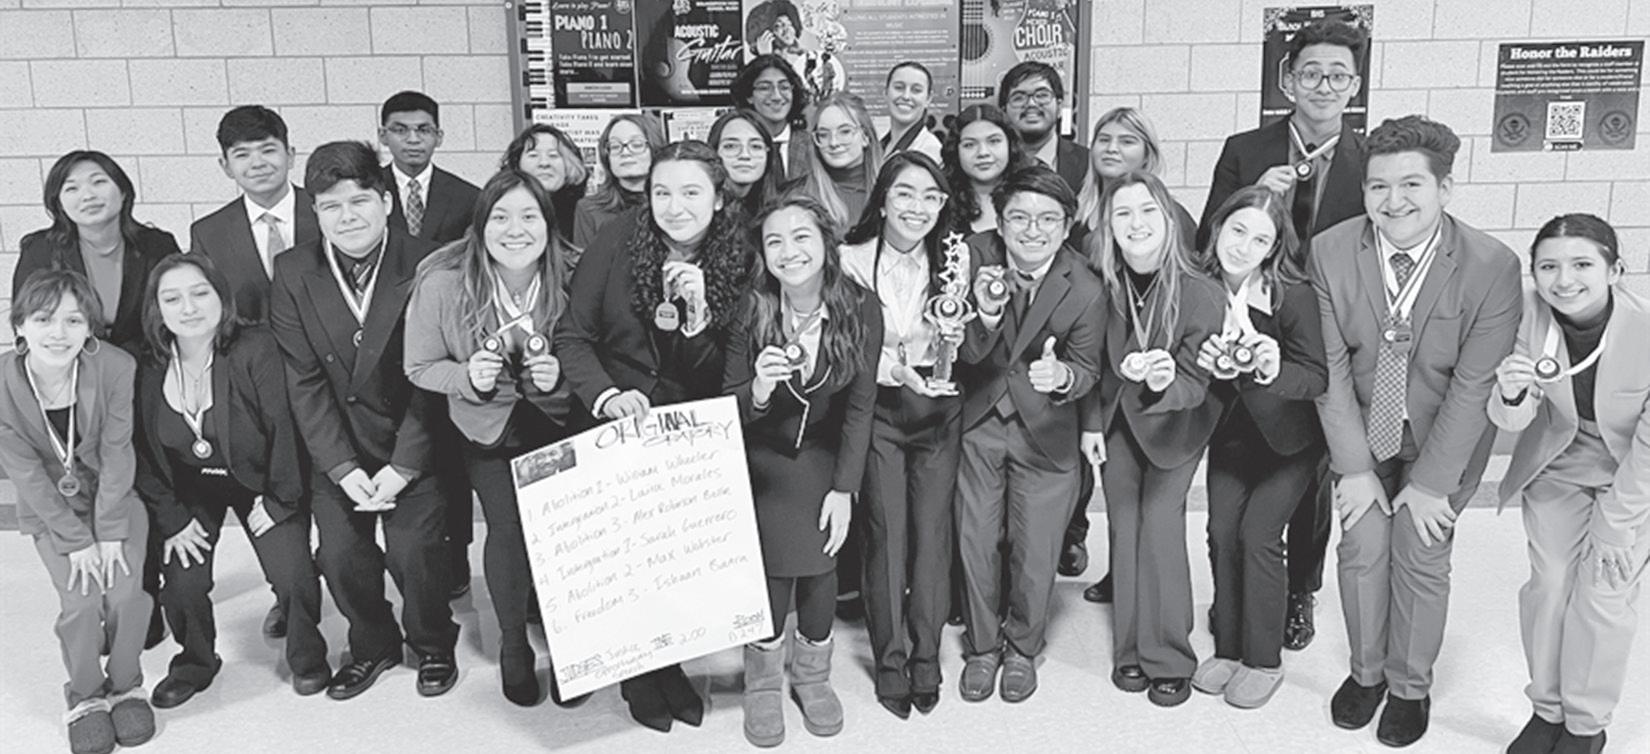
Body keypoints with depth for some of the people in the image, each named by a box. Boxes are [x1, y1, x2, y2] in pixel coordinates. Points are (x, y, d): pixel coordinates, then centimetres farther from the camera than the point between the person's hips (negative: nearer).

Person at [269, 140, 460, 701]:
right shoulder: (292, 274, -4)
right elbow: (304, 380, -5)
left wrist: (403, 466, -16)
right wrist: (342, 467, -12)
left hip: (415, 440, -2)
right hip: (336, 446, 3)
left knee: (414, 546, -12)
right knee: (339, 552, -3)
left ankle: (433, 645, 17)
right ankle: (373, 644, 26)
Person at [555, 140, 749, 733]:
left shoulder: (736, 264, -7)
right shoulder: (615, 250, -10)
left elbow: (719, 379, -9)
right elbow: (572, 338, -7)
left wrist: (698, 312, -27)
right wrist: (605, 396, -24)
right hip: (617, 429, -1)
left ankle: (670, 664, 29)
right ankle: (639, 673, 27)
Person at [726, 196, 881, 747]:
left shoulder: (861, 311, -17)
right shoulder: (750, 314, -20)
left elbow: (860, 406, -8)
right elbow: (728, 409, -11)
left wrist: (845, 489, -10)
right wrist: (758, 389, -35)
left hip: (825, 458, 1)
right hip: (762, 459, -1)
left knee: (819, 564, -4)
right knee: (772, 566, -7)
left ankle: (812, 673, 25)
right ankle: (763, 683, 19)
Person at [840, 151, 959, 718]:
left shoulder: (953, 259, 0)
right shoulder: (853, 260, -8)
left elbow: (958, 344, 4)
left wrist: (956, 335, -18)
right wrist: (895, 368, -22)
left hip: (939, 409, 2)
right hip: (877, 409, -2)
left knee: (932, 530, 3)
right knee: (886, 533, -2)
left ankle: (926, 659, 17)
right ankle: (889, 661, 13)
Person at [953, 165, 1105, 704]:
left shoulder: (1085, 291, -20)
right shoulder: (975, 256, -17)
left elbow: (1086, 369, -7)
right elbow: (965, 354, -16)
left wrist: (1061, 376, -31)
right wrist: (985, 317, -38)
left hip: (1045, 429, -1)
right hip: (976, 421, 1)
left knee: (1035, 549, 9)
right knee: (975, 539, 12)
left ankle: (1022, 647, 37)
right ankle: (982, 646, 35)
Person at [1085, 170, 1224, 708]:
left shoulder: (1202, 296, -27)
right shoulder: (1100, 281, -18)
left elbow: (1194, 384, -23)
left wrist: (1164, 382, -44)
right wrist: (1091, 420, -2)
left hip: (1174, 422, -3)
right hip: (1117, 418, 3)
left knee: (1160, 527, -8)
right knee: (1123, 527, 6)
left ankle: (1168, 657, 6)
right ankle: (1130, 649, 18)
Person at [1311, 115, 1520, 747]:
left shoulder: (1492, 267, -22)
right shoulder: (1329, 252, -17)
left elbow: (1474, 384, -18)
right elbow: (1331, 365, -12)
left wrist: (1431, 482, -14)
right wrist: (1353, 467, -12)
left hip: (1445, 433, -1)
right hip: (1360, 428, 2)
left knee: (1421, 554, -1)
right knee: (1362, 547, 1)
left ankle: (1410, 686, 23)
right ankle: (1366, 671, 26)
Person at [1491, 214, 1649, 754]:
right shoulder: (1529, 314, -24)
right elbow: (1513, 422, -17)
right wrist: (1512, 394, -42)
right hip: (1557, 465, 2)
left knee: (1603, 598, 1)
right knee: (1548, 583, 7)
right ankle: (1546, 709, 27)